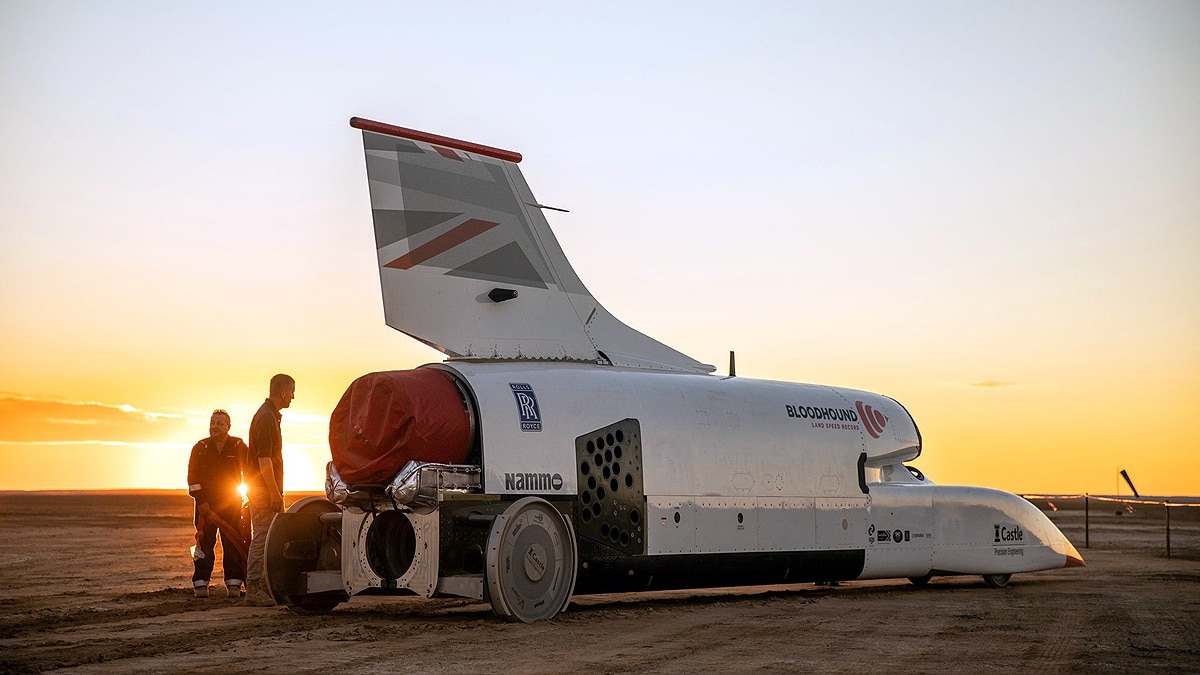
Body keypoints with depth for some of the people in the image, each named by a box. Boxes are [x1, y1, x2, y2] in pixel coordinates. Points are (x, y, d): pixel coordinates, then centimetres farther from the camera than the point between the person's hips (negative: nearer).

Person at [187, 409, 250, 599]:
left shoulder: (239, 446, 3)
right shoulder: (200, 448, 4)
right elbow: (193, 477, 1)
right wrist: (200, 501, -7)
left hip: (232, 504, 0)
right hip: (206, 503, 0)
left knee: (234, 544, -2)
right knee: (204, 542, -3)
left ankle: (234, 584, 2)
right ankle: (201, 584, 1)